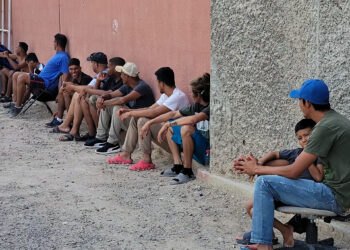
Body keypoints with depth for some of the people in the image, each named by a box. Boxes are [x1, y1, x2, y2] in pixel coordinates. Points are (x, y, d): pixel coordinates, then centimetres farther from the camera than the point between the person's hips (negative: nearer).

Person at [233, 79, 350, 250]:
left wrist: (256, 169, -2)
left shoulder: (326, 127, -18)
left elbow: (293, 172, -17)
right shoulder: (335, 119, 13)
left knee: (264, 183, -14)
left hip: (335, 196, -10)